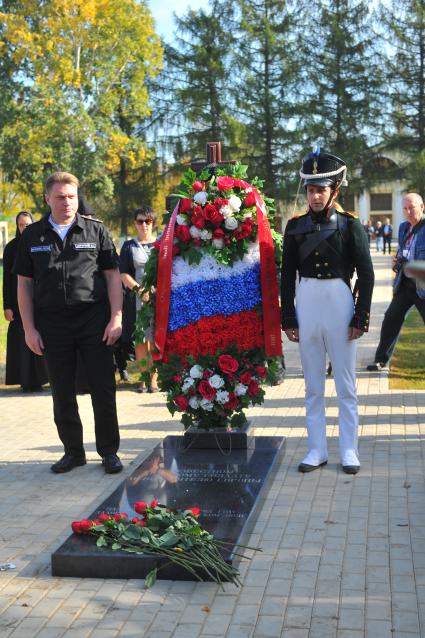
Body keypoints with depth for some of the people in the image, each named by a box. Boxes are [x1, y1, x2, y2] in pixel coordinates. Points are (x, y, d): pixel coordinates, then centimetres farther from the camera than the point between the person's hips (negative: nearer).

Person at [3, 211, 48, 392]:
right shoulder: (11, 247, 2)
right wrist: (7, 306, -6)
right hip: (19, 299, -1)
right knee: (21, 339, -1)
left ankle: (37, 379, 11)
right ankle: (25, 379, 5)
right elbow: (7, 278, 0)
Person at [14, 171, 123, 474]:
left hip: (94, 321, -2)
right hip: (52, 324, 2)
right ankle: (73, 451, 23)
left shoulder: (96, 230, 4)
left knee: (103, 389, 1)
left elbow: (112, 276, 4)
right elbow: (24, 284, 7)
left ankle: (109, 451, 14)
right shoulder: (33, 236, 7)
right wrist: (29, 329, 1)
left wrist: (116, 317, -6)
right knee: (62, 393, 9)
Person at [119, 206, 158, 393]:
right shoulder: (129, 246, 10)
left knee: (155, 338, -3)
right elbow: (123, 274, 1)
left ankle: (154, 378, 3)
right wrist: (139, 290, -14)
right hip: (136, 300, 0)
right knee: (139, 339, 1)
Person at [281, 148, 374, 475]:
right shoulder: (295, 226, 4)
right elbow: (288, 274, 7)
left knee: (346, 385, 5)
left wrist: (361, 318, -7)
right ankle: (317, 449, 19)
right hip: (306, 303, 3)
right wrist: (288, 318, 4)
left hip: (340, 302, -3)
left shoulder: (350, 224, -3)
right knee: (313, 386, 10)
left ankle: (349, 451, 15)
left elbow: (366, 273, -3)